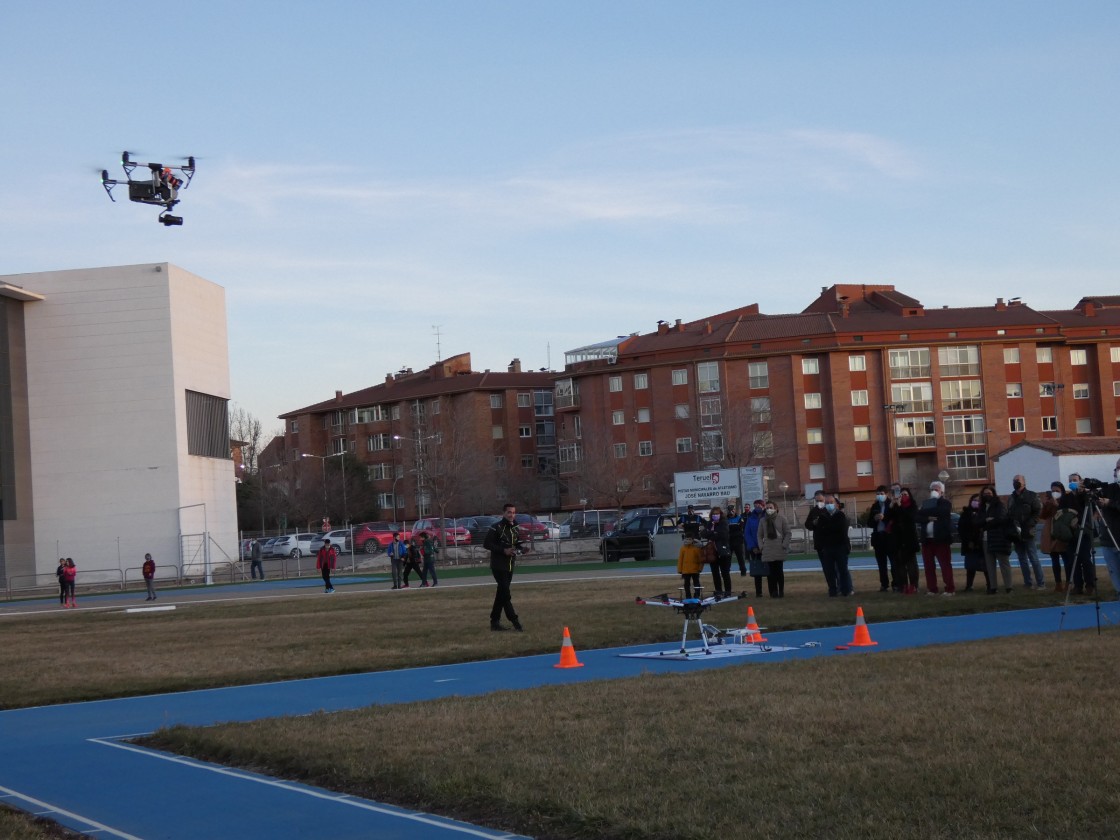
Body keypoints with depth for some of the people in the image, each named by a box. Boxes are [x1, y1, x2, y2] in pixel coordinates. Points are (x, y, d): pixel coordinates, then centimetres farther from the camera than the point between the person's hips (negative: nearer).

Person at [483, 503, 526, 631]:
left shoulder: (514, 528, 12)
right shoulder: (496, 528, -11)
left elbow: (518, 544, 22)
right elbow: (486, 544, -14)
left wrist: (521, 548, -2)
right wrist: (503, 550, -21)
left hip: (509, 566, 8)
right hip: (498, 566, -8)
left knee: (501, 594, 11)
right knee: (505, 594, -11)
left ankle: (495, 621, 18)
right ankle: (515, 621, -12)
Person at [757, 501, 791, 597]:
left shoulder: (782, 519, 2)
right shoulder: (763, 520, 11)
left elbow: (788, 533, 1)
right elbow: (760, 535, 16)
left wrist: (784, 545, -7)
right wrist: (761, 546, 3)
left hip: (779, 550, -2)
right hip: (767, 551, 2)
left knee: (779, 571, 0)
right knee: (771, 572, -2)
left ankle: (781, 591, 9)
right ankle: (773, 592, 1)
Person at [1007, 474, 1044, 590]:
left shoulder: (1031, 496, 1)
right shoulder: (1011, 498, 15)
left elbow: (1037, 512, -6)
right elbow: (1009, 516, 13)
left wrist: (1028, 526, -14)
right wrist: (1011, 531, 1)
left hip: (1027, 533, -5)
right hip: (1016, 535, 5)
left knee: (1034, 559, -5)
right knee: (1023, 560, 7)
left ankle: (1040, 583, -3)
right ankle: (1028, 583, 11)